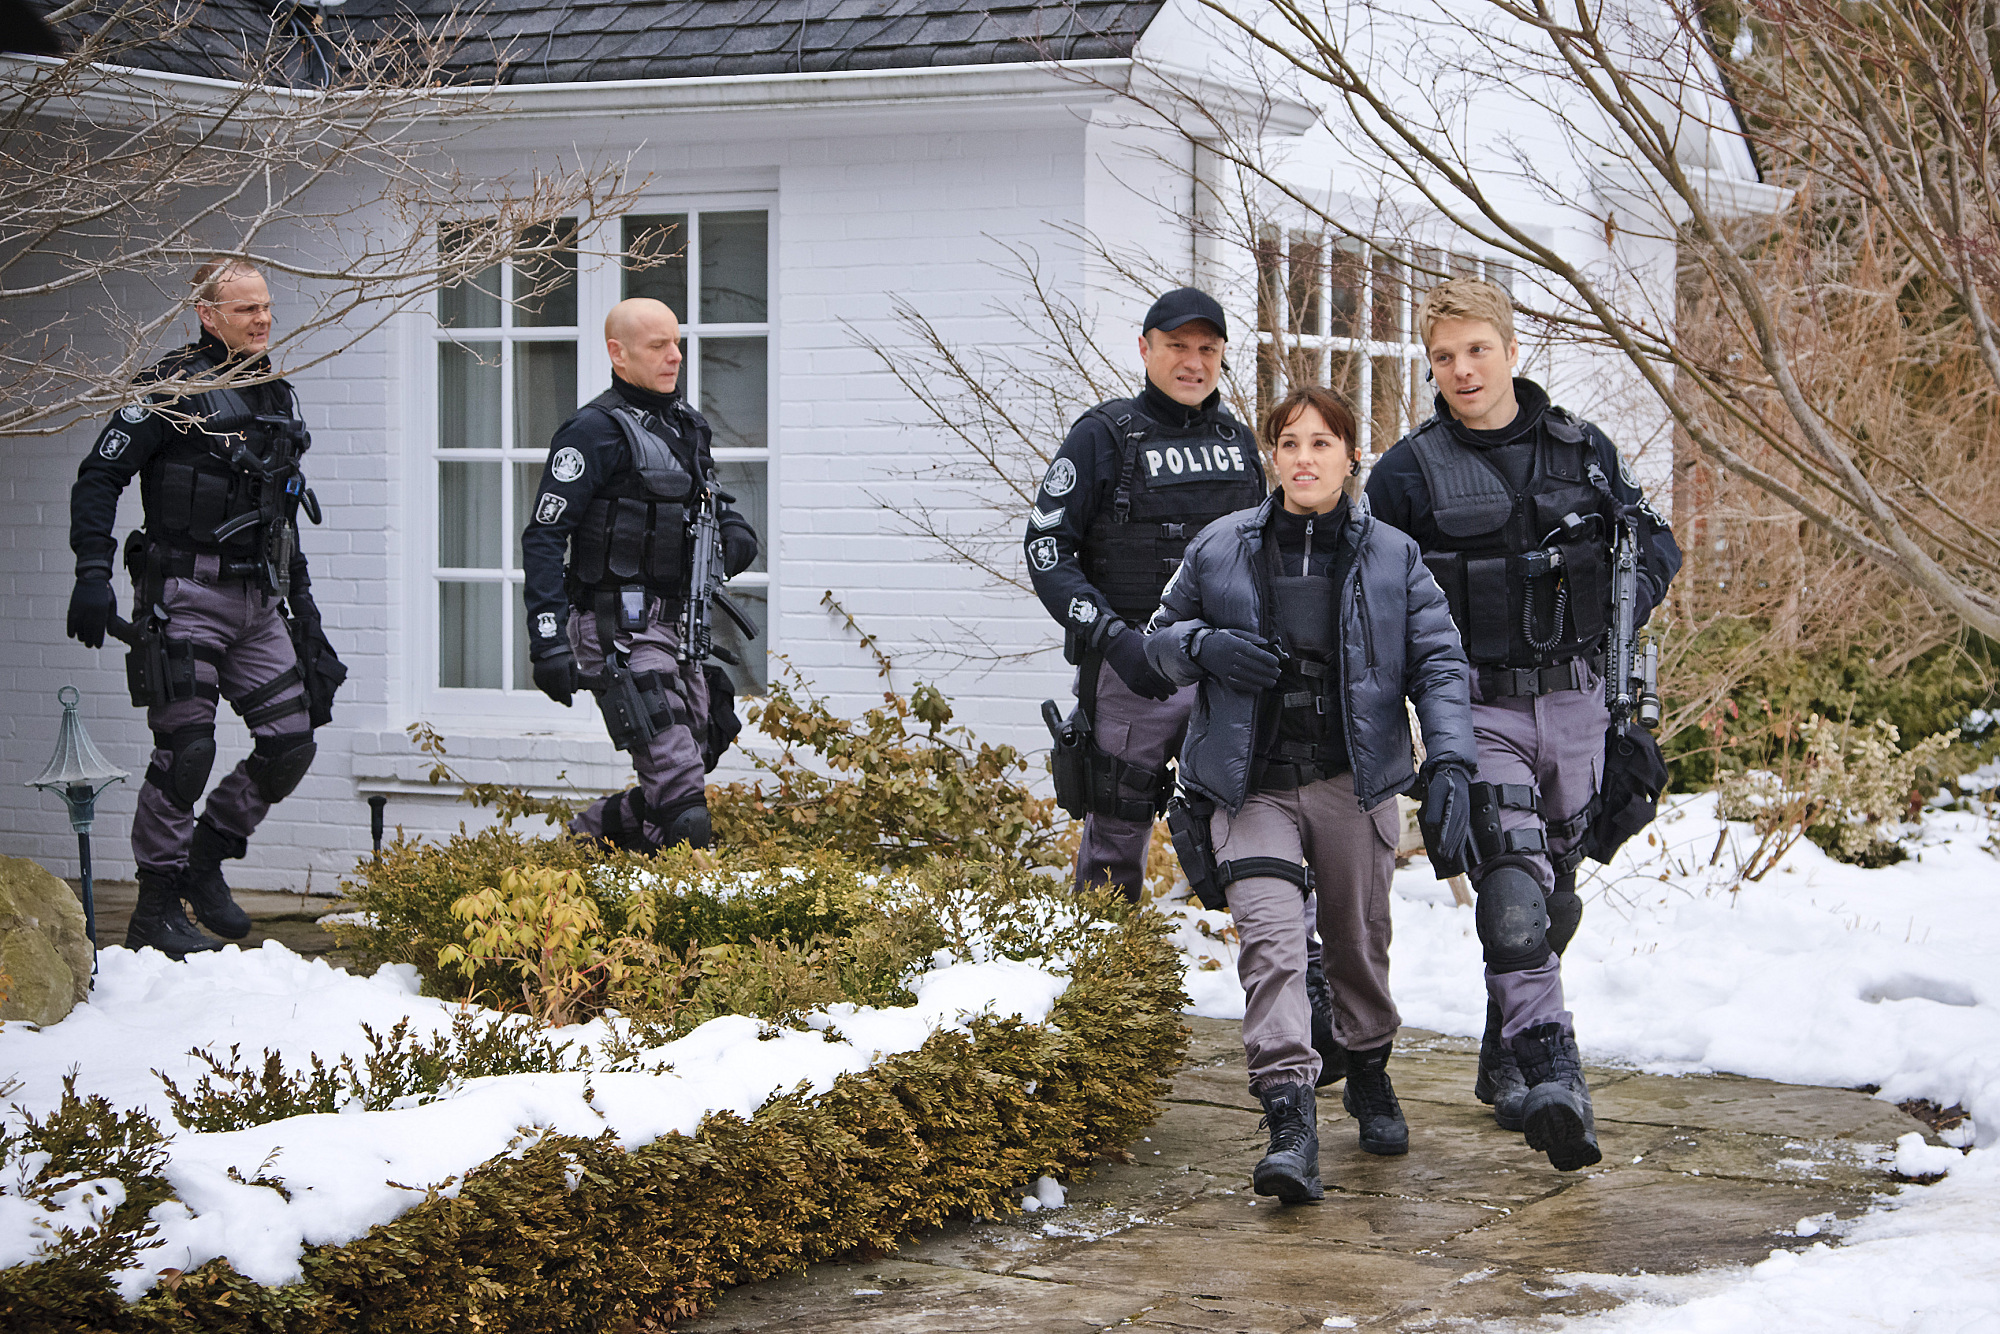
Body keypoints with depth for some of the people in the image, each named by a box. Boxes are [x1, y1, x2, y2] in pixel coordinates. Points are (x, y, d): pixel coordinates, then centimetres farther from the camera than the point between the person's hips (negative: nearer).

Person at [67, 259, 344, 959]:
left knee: (292, 743, 1)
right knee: (185, 750, -9)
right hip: (186, 596, -7)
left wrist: (302, 604, 22)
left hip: (258, 602, 7)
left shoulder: (278, 397, 17)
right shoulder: (175, 389, -6)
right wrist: (93, 573, -18)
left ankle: (205, 861, 20)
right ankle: (157, 910, 2)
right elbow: (98, 477, -8)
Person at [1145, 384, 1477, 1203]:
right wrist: (1204, 646, -9)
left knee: (1360, 941, 14)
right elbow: (1161, 637, 14)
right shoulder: (1220, 549, 4)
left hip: (1355, 779, 1)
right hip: (1253, 787, -1)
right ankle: (1291, 1123, -24)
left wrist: (1450, 762, -14)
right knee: (1269, 942, -17)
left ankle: (1370, 1075, 40)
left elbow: (1438, 662, 0)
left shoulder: (1392, 558, 2)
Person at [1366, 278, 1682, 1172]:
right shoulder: (1408, 473, -3)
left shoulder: (1584, 451, 6)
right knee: (1513, 893, -21)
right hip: (1479, 710, -4)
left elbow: (1655, 543, 16)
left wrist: (1629, 602, -4)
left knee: (1554, 895, 15)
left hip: (1574, 704, 4)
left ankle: (1505, 1062, 33)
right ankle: (1551, 1079, -27)